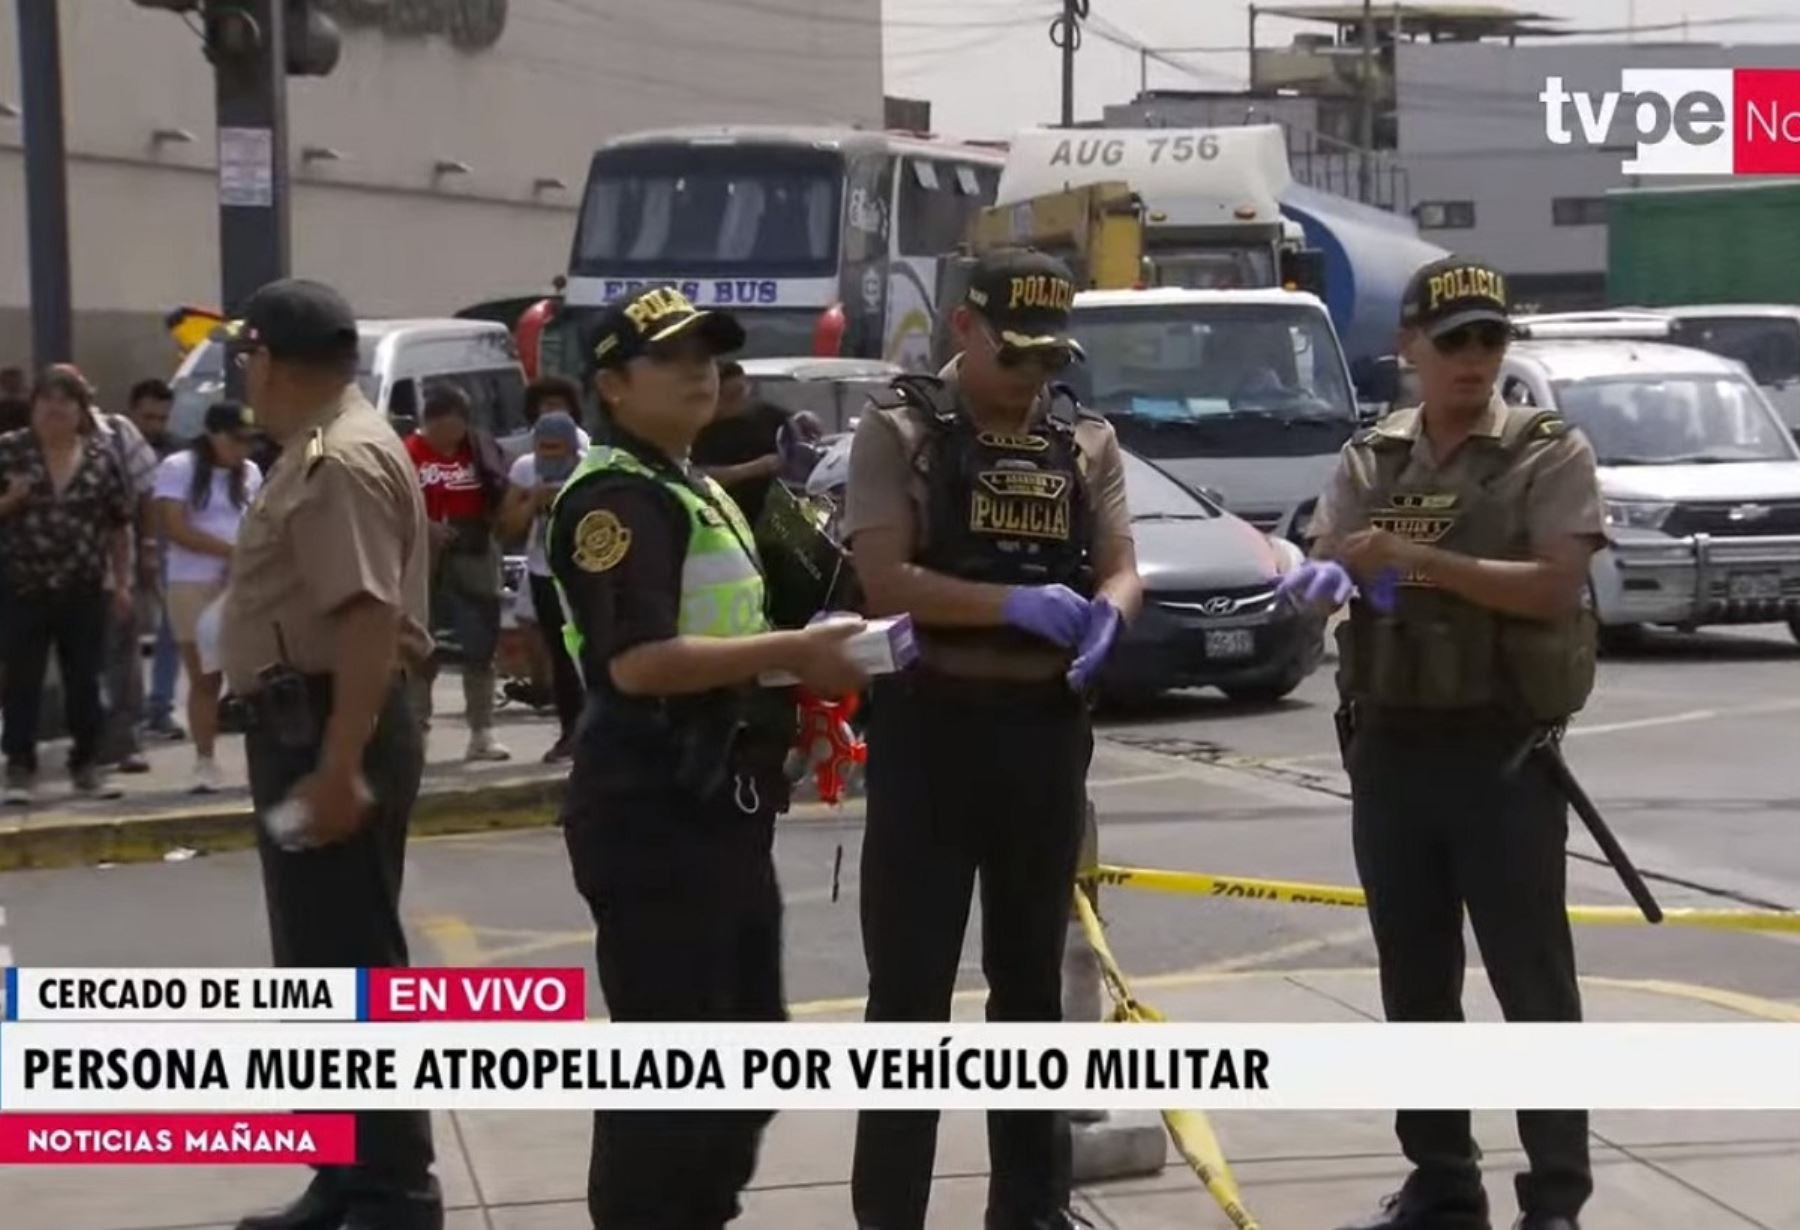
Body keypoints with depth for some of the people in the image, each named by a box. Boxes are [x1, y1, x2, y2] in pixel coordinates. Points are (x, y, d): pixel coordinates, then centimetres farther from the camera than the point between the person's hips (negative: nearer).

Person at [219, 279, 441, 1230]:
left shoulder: (339, 459, -17)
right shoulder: (324, 449, 16)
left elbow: (370, 620, -26)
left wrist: (340, 767, -29)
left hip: (326, 732, -11)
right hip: (310, 728, 11)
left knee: (351, 969, -7)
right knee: (321, 968, 16)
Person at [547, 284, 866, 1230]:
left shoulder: (698, 491, 19)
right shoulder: (615, 498, -14)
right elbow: (640, 661, -25)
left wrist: (797, 686, 12)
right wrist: (794, 651, -23)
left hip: (720, 805, 11)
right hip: (652, 812, -11)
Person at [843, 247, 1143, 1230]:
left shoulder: (1085, 441, 9)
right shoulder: (900, 430, -5)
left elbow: (1121, 569, 5)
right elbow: (884, 579, -15)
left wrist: (1105, 615, -18)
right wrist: (1016, 605, -23)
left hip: (1045, 728, 5)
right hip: (930, 724, -5)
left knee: (1033, 975, 14)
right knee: (911, 983, -2)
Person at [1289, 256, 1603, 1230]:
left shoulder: (1549, 453, -2)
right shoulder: (1369, 459, 10)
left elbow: (1554, 587, -15)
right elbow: (1322, 569, 0)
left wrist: (1420, 559, -21)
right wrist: (1323, 579, -24)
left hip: (1503, 749, -4)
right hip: (1391, 745, 5)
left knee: (1532, 978, -1)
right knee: (1414, 979, 11)